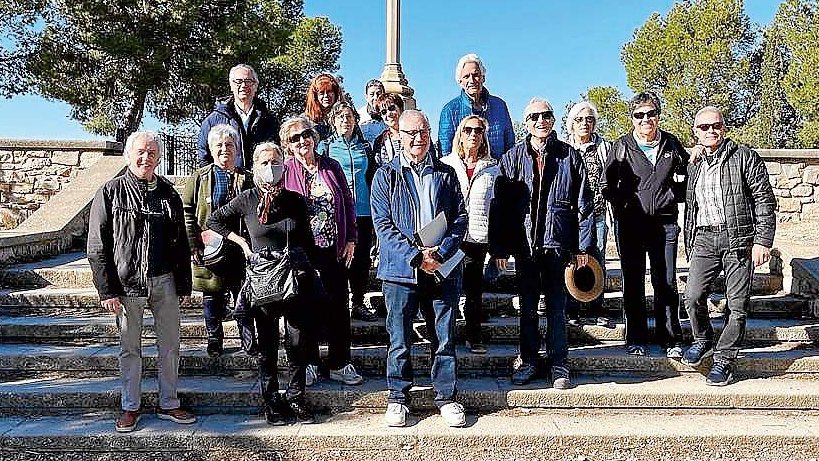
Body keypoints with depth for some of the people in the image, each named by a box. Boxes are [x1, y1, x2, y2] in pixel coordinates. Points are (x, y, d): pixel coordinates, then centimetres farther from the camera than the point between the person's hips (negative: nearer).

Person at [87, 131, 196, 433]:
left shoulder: (168, 193, 6)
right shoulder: (110, 192, -2)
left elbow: (181, 243, 10)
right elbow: (97, 246, -3)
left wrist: (184, 285, 7)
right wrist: (107, 290, -8)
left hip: (164, 281, 3)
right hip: (126, 283, -2)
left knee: (170, 344, 8)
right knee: (129, 347, 10)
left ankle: (168, 404, 22)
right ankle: (130, 407, 25)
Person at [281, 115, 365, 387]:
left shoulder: (331, 167, 7)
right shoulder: (285, 171, -1)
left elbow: (348, 203, 10)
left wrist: (350, 240, 4)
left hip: (334, 249, 2)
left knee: (338, 306, 7)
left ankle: (340, 364, 19)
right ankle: (309, 363, 22)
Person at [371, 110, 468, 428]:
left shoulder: (446, 174, 11)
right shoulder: (386, 175, 4)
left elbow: (460, 218, 5)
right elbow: (383, 225, -5)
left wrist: (441, 253, -11)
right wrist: (416, 256, -15)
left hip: (443, 270, 2)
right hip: (400, 270, -2)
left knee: (445, 339, 9)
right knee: (400, 341, 6)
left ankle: (446, 397, 23)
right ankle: (397, 398, 22)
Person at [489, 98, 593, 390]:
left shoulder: (569, 156, 3)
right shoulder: (513, 158, 4)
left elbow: (583, 203, 3)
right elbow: (499, 205, 3)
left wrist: (583, 246, 0)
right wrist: (498, 246, -2)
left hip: (557, 243, -1)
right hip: (524, 243, 1)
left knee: (556, 307, 6)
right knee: (527, 307, 11)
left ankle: (559, 365, 17)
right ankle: (529, 361, 24)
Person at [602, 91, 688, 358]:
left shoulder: (672, 144, 9)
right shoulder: (622, 146, 3)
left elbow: (687, 177, 22)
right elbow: (607, 185, 4)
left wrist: (676, 194, 7)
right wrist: (623, 206, -5)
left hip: (665, 223, 1)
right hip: (631, 224, -1)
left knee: (666, 284, 5)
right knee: (633, 284, 6)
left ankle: (671, 340, 16)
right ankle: (636, 340, 16)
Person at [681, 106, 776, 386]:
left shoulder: (744, 157, 1)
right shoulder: (693, 163, 15)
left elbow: (765, 200, -2)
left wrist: (762, 241, -8)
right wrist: (689, 244, 11)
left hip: (738, 238, -3)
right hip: (703, 238, 3)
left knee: (737, 305, 1)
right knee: (693, 297, -7)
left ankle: (725, 359, 13)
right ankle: (703, 341, 19)